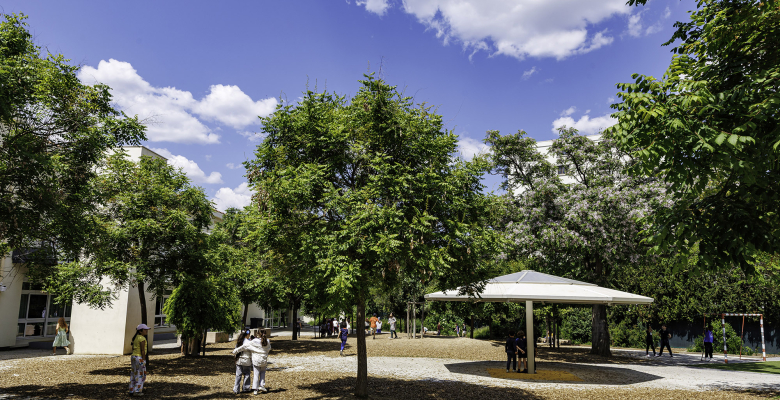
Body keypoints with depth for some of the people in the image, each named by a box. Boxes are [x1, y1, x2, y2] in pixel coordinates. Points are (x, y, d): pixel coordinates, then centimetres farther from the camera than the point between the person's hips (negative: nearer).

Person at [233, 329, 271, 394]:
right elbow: (269, 349, 11)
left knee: (256, 375, 6)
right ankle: (261, 385, 10)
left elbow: (245, 346, -9)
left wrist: (236, 350, -1)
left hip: (256, 360, -2)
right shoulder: (268, 341, -6)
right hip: (264, 360, 2)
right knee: (262, 372, 23)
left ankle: (255, 390, 5)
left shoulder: (254, 341, -14)